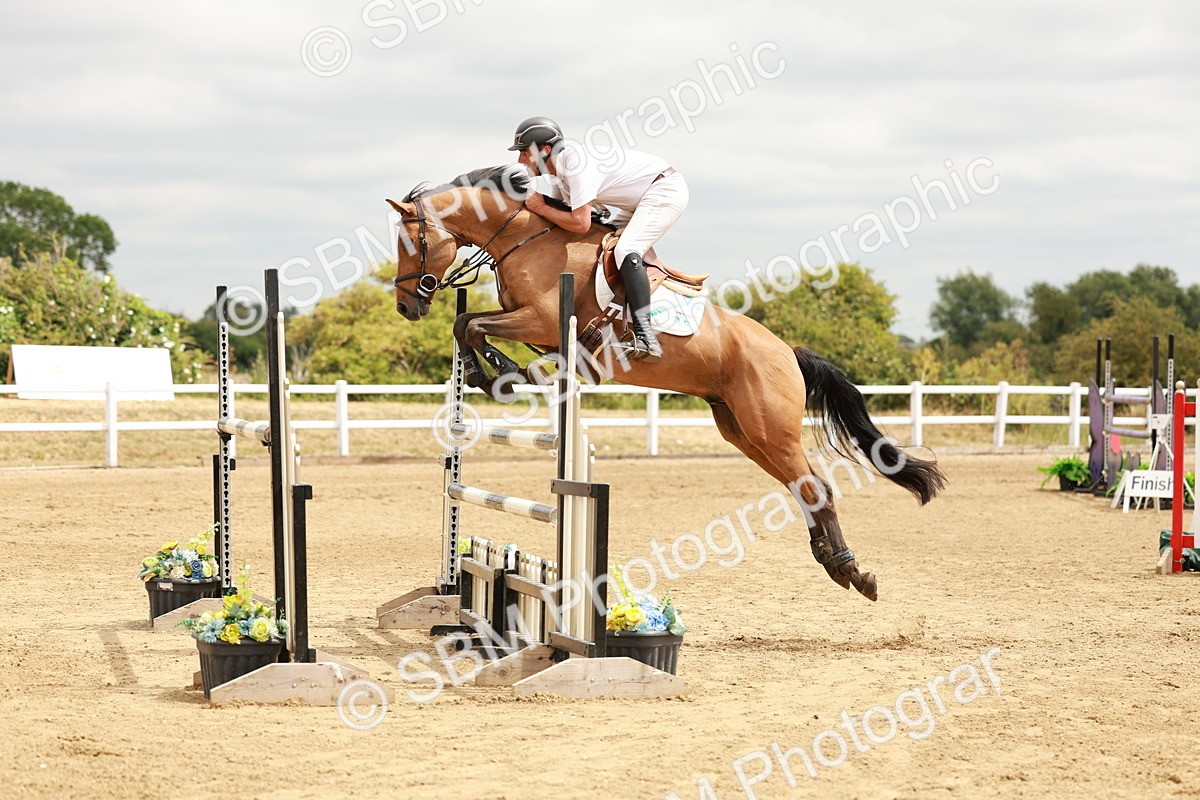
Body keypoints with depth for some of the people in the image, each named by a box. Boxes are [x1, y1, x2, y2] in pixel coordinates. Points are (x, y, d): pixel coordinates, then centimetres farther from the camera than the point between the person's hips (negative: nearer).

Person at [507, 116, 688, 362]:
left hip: (665, 188, -11)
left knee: (625, 250, -25)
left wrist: (541, 208, -16)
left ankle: (646, 337, -34)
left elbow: (581, 223, -27)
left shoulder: (574, 160, -24)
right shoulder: (560, 175, 7)